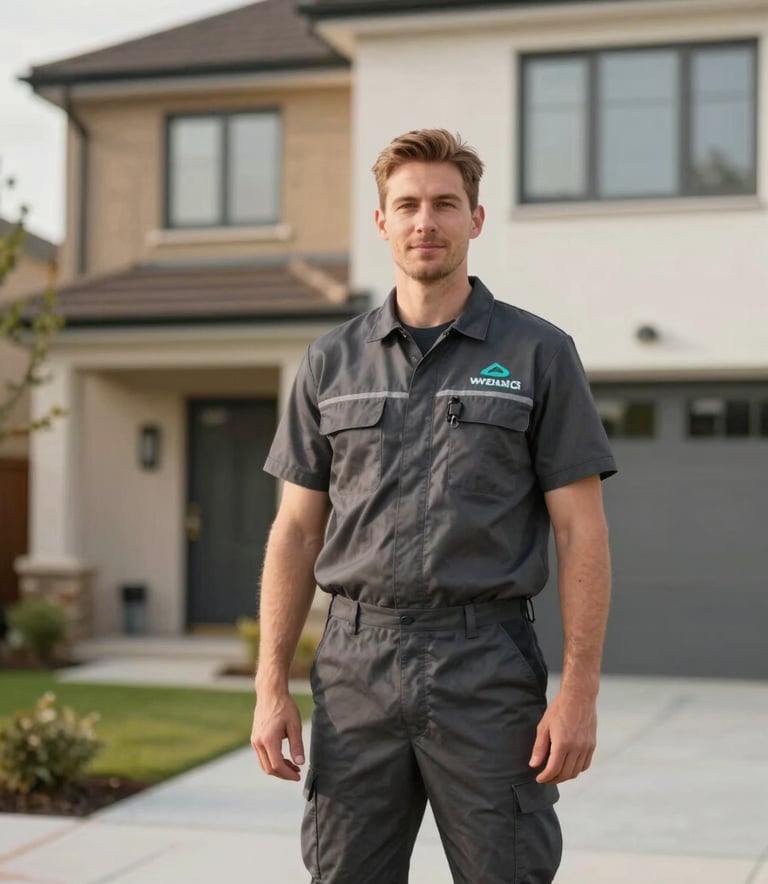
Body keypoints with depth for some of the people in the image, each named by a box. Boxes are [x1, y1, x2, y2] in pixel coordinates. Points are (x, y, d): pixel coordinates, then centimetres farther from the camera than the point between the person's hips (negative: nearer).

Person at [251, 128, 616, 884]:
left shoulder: (539, 354, 0)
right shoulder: (331, 362, 9)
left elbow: (581, 532, -2)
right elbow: (297, 532, 9)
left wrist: (579, 693, -9)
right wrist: (271, 688, 2)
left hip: (488, 671, -2)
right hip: (356, 666, 3)